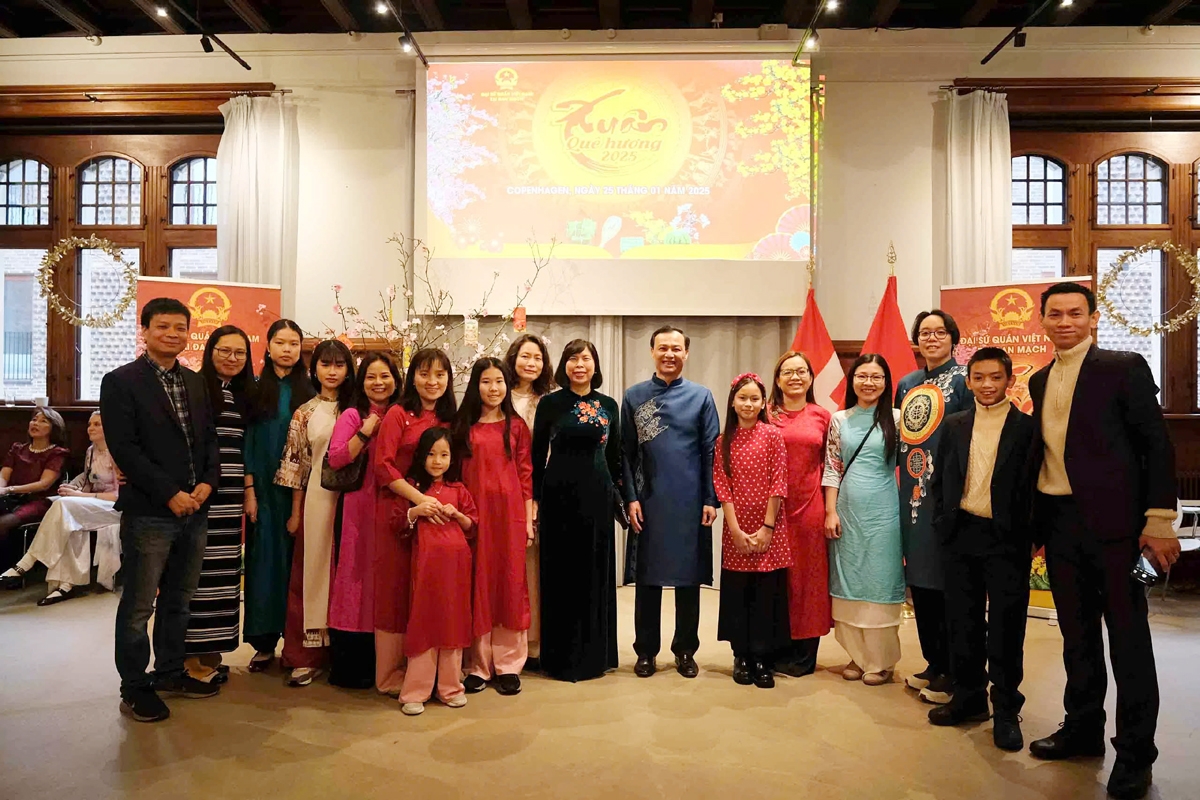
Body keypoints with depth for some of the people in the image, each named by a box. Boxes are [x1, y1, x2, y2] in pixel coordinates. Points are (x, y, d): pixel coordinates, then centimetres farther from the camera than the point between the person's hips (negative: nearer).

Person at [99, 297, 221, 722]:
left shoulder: (195, 383, 12)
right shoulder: (120, 382, -5)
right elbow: (124, 448, -12)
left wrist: (207, 482, -5)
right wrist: (170, 494, -16)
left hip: (194, 509, 6)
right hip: (149, 512, -6)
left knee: (178, 599, 17)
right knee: (139, 605, 5)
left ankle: (170, 672, 31)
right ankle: (135, 687, 20)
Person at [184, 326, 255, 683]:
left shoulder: (245, 396, 15)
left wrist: (247, 496, 14)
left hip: (231, 501, 6)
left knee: (224, 575, 10)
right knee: (198, 574, -2)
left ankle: (211, 653, 22)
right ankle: (192, 658, 10)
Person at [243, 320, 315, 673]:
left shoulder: (309, 389, 4)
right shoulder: (256, 388, 3)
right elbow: (247, 441, 1)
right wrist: (249, 489, -6)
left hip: (298, 491, 0)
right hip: (264, 489, 0)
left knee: (295, 561, 4)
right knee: (264, 560, 4)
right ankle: (264, 641, 13)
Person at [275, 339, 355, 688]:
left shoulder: (356, 409, 6)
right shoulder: (304, 413, 7)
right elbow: (296, 464, 6)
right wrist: (296, 512, 4)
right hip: (317, 498, 0)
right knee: (312, 568, 3)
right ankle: (308, 654, 12)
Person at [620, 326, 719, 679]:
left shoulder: (701, 396, 3)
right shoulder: (634, 396, 4)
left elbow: (711, 451, 2)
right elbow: (626, 452, 4)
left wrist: (711, 499, -3)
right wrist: (631, 498, -3)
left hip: (690, 503, 0)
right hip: (648, 502, 0)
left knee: (689, 578, 9)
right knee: (647, 578, 8)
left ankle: (685, 650, 25)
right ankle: (646, 650, 23)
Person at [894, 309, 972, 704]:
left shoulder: (963, 379, -6)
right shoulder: (906, 384, 14)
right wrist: (906, 482, 13)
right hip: (913, 493, 7)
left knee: (947, 585, 0)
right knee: (919, 581, 12)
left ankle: (952, 674, 14)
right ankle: (934, 664, 27)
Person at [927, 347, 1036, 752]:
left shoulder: (1027, 427, -3)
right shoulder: (954, 426, 8)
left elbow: (1032, 488, -5)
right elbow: (939, 481, 11)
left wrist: (1026, 537, -10)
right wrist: (942, 525, 2)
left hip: (1006, 538, -3)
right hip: (960, 535, 4)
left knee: (1005, 626, 4)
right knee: (963, 621, 12)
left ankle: (1006, 711, 17)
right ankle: (968, 697, 26)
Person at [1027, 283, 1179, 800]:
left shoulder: (1124, 368, -4)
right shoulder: (1039, 381, 13)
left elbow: (1157, 444, -7)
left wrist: (1159, 520, -12)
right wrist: (1037, 519, 10)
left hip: (1112, 521, -5)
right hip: (1058, 521, 6)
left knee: (1128, 636, 3)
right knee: (1077, 631, 15)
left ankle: (1135, 753, 15)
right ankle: (1083, 728, 30)